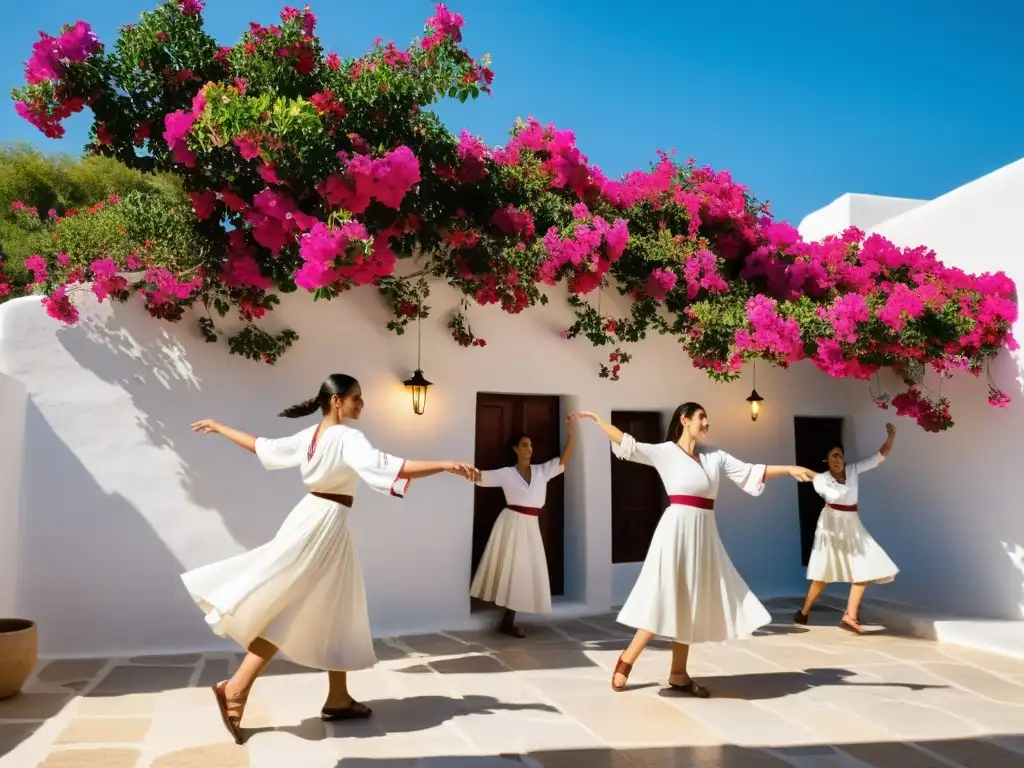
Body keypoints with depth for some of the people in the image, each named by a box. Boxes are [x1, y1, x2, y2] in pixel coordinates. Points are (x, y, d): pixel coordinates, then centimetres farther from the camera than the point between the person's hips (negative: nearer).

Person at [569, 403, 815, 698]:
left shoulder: (714, 456, 12)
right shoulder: (665, 452, -3)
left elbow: (750, 472, 13)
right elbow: (627, 445, -7)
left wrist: (790, 469, 7)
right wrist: (597, 420, -11)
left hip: (704, 534, 6)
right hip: (677, 530, -6)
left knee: (690, 605, 10)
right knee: (663, 601, -6)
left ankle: (678, 674, 20)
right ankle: (626, 660, 10)